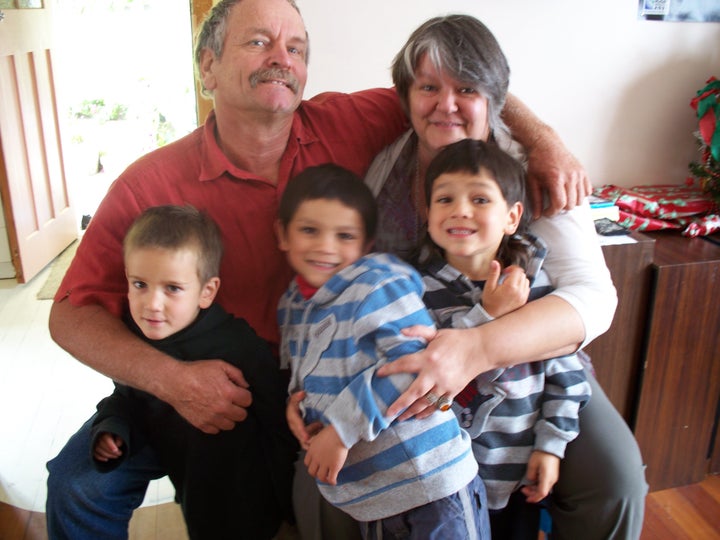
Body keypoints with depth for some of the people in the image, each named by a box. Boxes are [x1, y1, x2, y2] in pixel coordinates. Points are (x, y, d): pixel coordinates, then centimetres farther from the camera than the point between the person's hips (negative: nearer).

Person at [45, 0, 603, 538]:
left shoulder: (344, 125, -8)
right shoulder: (149, 185, -14)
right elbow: (72, 314, -13)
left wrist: (542, 137, -12)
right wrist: (169, 377, -30)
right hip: (213, 390, -1)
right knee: (79, 485, -17)